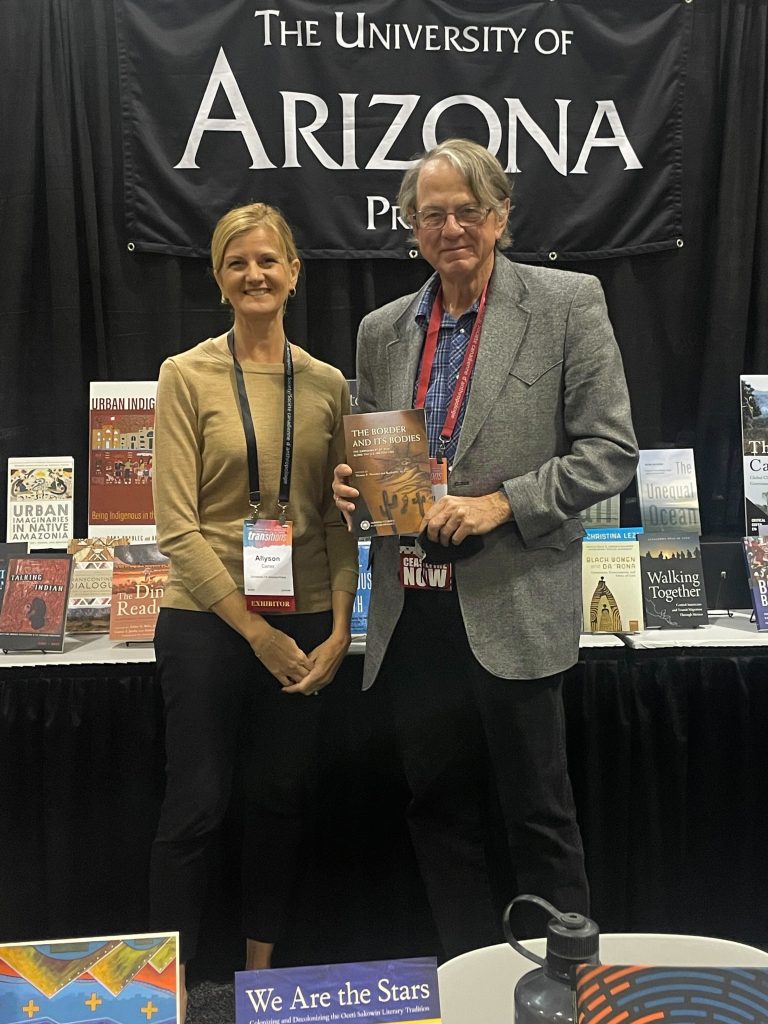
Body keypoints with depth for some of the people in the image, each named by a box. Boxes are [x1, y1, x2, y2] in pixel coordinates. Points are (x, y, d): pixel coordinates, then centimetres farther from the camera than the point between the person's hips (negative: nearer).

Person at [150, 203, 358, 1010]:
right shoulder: (187, 376, -5)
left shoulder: (327, 385, 6)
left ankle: (261, 972, 34)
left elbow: (338, 520, 6)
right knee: (195, 806, 5)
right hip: (207, 620, -3)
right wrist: (256, 630, -13)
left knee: (282, 799, 14)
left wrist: (338, 631, -4)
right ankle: (170, 983, 26)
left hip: (305, 624, 4)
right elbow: (177, 527, -10)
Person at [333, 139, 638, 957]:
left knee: (538, 819, 6)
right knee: (440, 817, 15)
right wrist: (351, 482, -3)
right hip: (412, 610, 5)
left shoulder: (568, 303, -2)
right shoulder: (382, 330, 12)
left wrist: (502, 503, -17)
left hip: (513, 608, -5)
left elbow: (611, 451, -6)